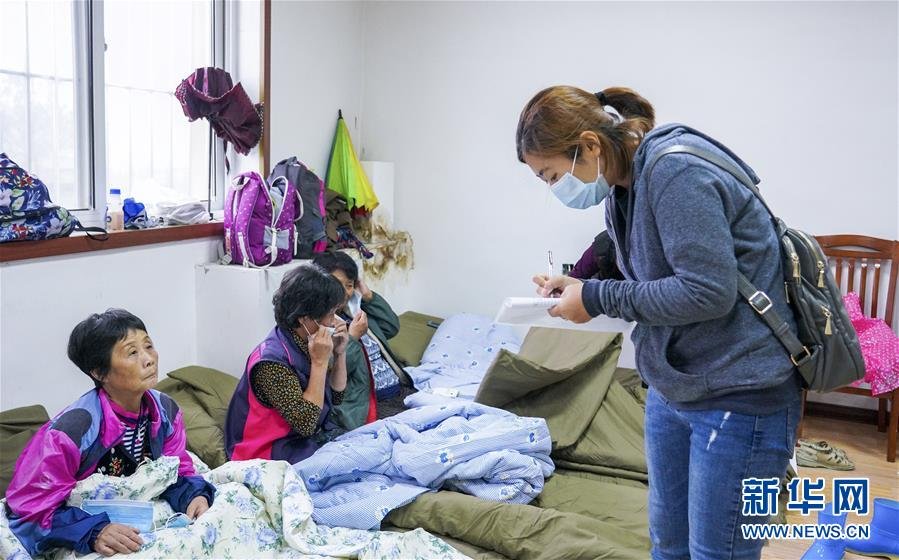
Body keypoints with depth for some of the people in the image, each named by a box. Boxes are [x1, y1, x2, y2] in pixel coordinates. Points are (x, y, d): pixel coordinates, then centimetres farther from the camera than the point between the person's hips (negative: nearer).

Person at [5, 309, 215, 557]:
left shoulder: (165, 410, -6)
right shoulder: (71, 431, -23)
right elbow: (29, 508, -18)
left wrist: (194, 495, -15)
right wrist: (93, 532, -31)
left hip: (146, 524, 5)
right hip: (82, 546, -4)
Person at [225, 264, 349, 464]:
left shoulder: (307, 343, 0)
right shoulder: (271, 361, -23)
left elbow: (336, 397, 11)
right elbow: (306, 423, -25)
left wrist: (340, 353, -4)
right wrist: (320, 362, -24)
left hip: (317, 437, 8)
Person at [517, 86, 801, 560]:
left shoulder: (675, 171, -20)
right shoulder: (624, 187, 8)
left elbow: (708, 291, -25)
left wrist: (597, 298, -17)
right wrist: (581, 287, -2)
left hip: (739, 396, -9)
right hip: (671, 389, 9)